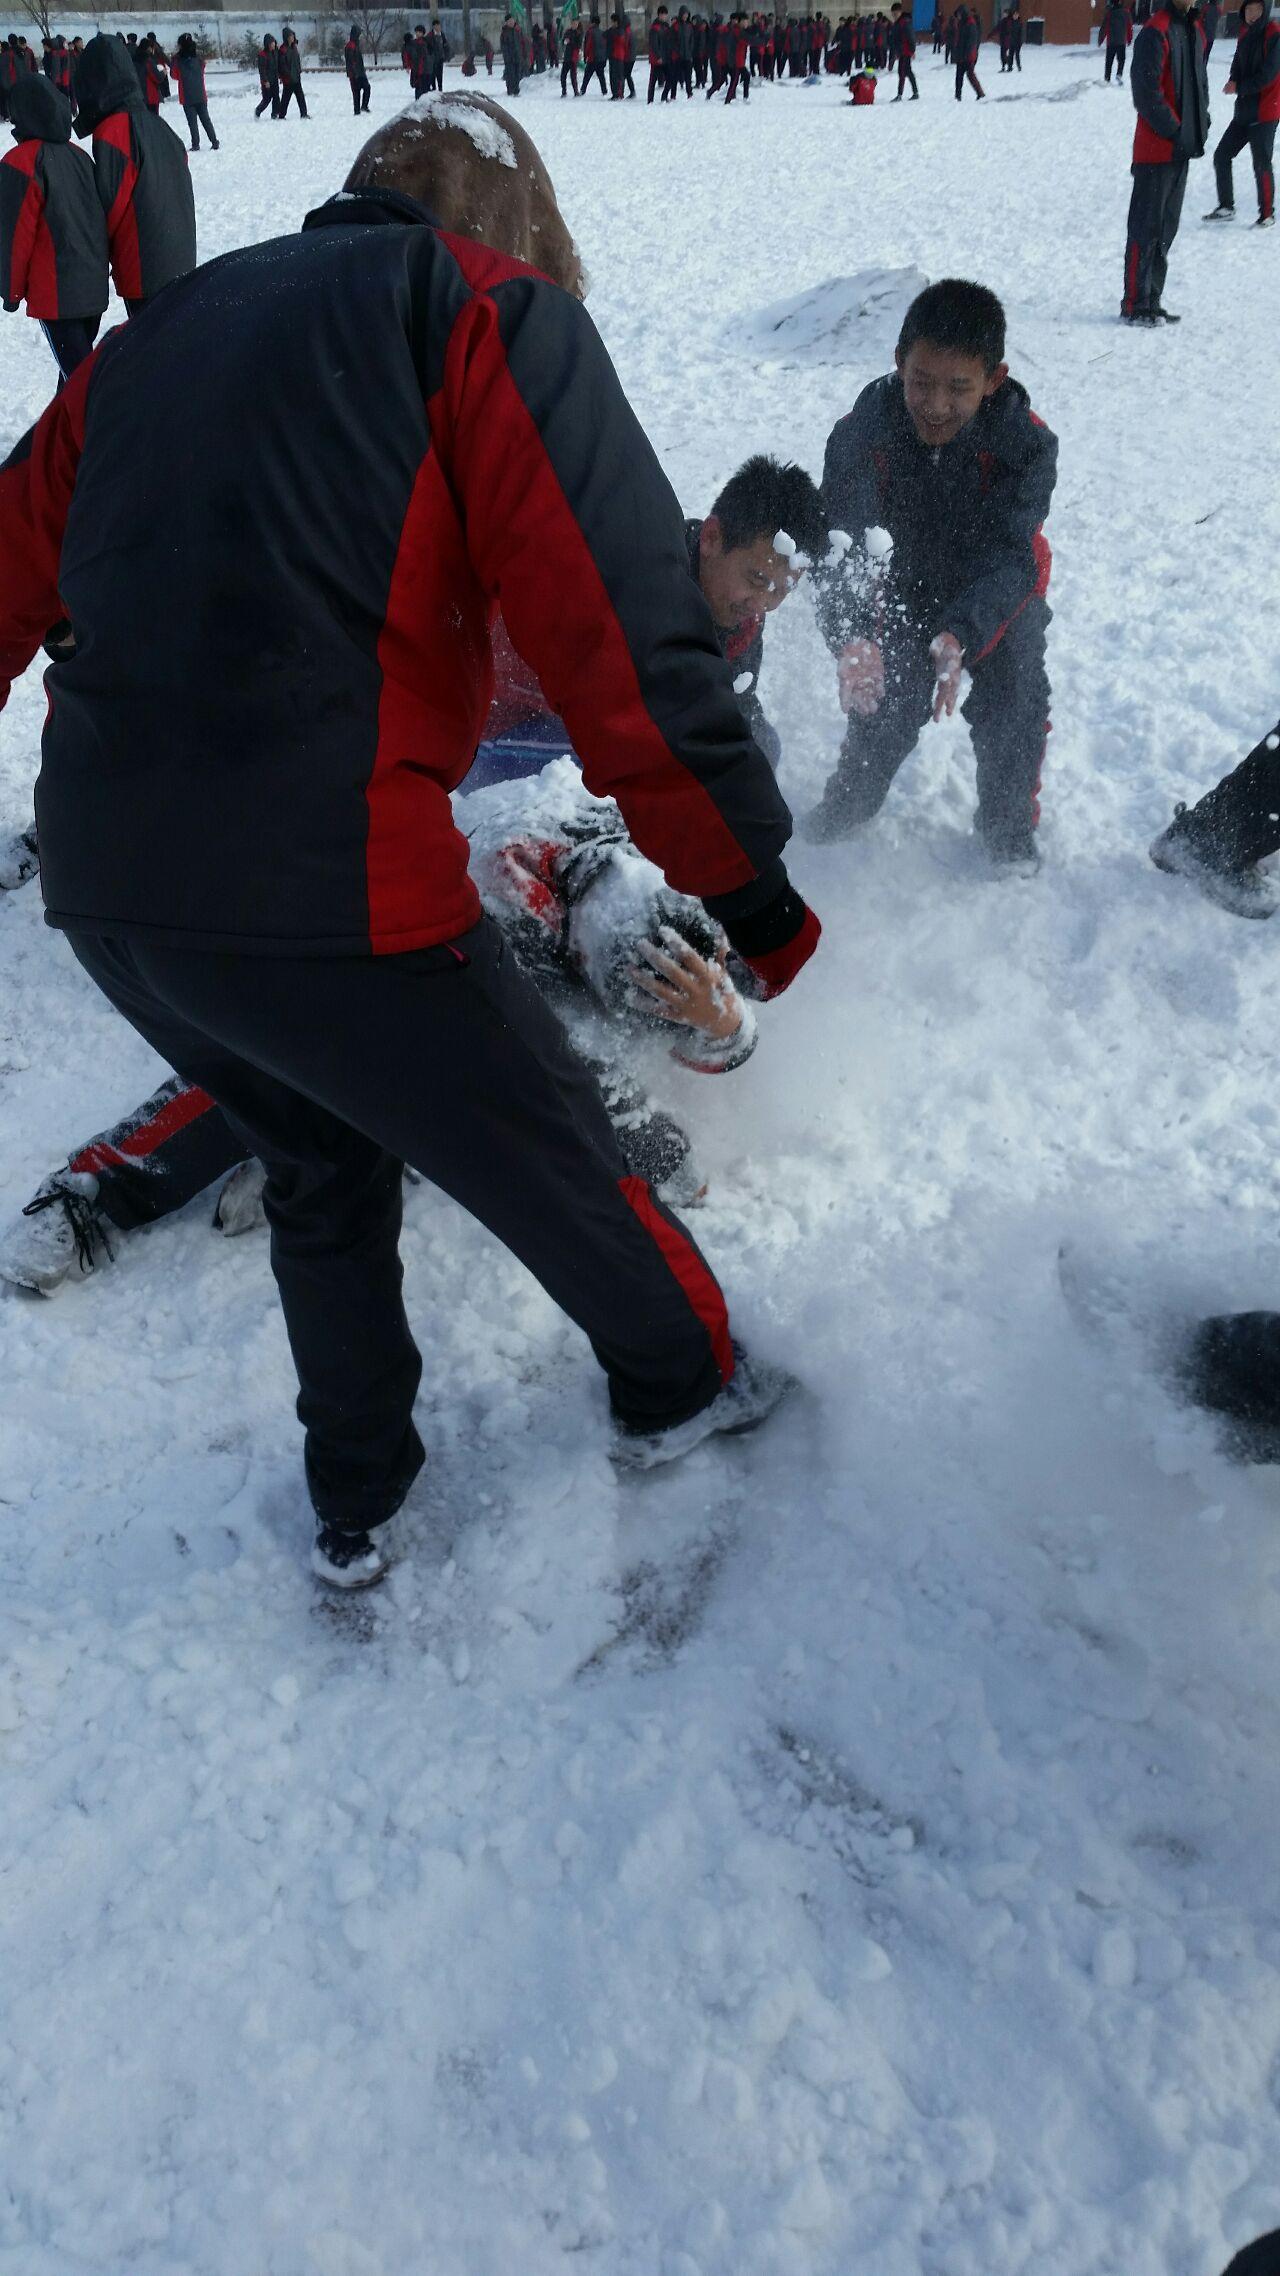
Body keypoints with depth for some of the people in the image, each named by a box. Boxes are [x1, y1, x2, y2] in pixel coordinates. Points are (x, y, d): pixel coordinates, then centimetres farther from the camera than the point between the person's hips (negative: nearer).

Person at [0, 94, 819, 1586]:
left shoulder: (160, 331, 21)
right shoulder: (493, 312, 2)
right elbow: (624, 632, -10)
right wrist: (741, 873, -1)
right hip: (328, 898, -7)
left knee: (321, 1168, 29)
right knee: (549, 1155, 18)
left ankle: (355, 1507, 42)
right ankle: (680, 1388, 43)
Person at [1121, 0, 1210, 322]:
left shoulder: (1193, 27, 14)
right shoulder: (1155, 31, -11)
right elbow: (1146, 91, -17)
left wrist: (1200, 125, 7)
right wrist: (1175, 132, -16)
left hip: (1182, 149, 8)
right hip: (1156, 148, -8)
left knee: (1166, 228, 11)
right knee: (1146, 228, -4)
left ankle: (1152, 301, 17)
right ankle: (1135, 305, 1)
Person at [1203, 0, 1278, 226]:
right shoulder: (1246, 33, 10)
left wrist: (1239, 87, -12)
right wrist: (1234, 81, -8)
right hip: (1244, 110, 8)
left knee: (1261, 164, -5)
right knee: (1222, 156, 8)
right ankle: (1226, 207, 19)